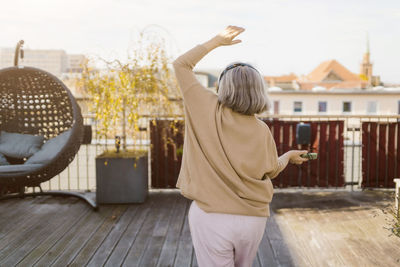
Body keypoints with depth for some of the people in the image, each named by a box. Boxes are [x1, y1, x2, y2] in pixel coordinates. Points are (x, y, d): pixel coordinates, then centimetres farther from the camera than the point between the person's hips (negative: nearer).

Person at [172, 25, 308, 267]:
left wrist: (217, 41, 4)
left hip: (211, 216, -3)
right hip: (253, 219, 4)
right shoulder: (262, 131, -4)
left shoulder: (208, 110, -11)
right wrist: (289, 156, 33)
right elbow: (272, 170, 13)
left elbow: (181, 65, -1)